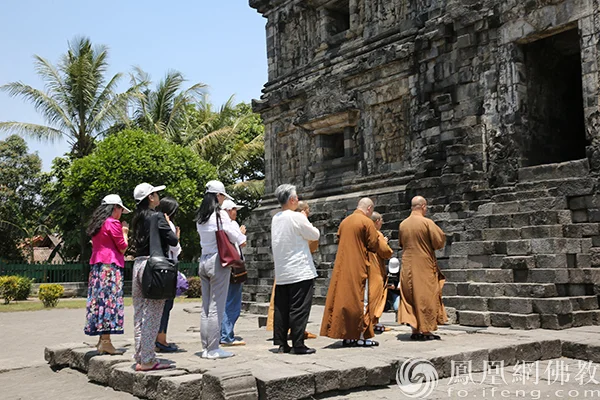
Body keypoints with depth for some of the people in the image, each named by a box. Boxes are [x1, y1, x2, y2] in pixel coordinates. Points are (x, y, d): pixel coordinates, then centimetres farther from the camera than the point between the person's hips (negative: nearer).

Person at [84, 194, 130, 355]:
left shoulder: (97, 224, 18)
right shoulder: (113, 223, -7)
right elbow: (122, 248, -6)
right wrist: (124, 233, 10)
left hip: (96, 266, 9)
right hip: (111, 266, -9)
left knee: (99, 300, 7)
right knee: (110, 300, -10)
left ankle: (102, 340, 10)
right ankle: (106, 342, -12)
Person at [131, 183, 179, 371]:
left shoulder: (138, 218, 13)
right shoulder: (157, 216, -9)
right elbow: (173, 240, -12)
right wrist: (168, 225, 7)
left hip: (138, 263, 8)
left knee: (139, 313, 11)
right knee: (152, 315, -4)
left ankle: (140, 357, 17)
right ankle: (147, 360, -2)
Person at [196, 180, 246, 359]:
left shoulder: (200, 217, 11)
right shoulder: (220, 214, -11)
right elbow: (238, 239, -7)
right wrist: (242, 237, 15)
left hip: (204, 261, 7)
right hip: (218, 260, -7)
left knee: (205, 306, 10)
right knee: (216, 307, -3)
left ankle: (206, 347, 15)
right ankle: (213, 349, 1)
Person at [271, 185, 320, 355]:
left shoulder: (275, 219, 8)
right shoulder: (297, 217, -14)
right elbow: (315, 235, -4)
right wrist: (307, 222, 11)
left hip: (281, 273, 7)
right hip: (300, 272, -7)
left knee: (281, 309, 10)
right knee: (299, 309, -2)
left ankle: (281, 343, 14)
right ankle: (298, 345, 0)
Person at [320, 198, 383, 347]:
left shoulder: (344, 221, 12)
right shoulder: (367, 222, -8)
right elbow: (374, 246, -8)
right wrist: (380, 241, 13)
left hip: (342, 266, 6)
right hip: (359, 267, -6)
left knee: (344, 298, 7)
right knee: (360, 300, 0)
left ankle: (346, 336, 10)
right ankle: (361, 337, 2)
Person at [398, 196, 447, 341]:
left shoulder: (403, 224, 3)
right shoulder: (427, 222, -12)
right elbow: (439, 241, -8)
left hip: (407, 266, 5)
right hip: (425, 266, -5)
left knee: (411, 296, 9)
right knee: (426, 297, 2)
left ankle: (415, 330, 10)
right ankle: (426, 331, 4)